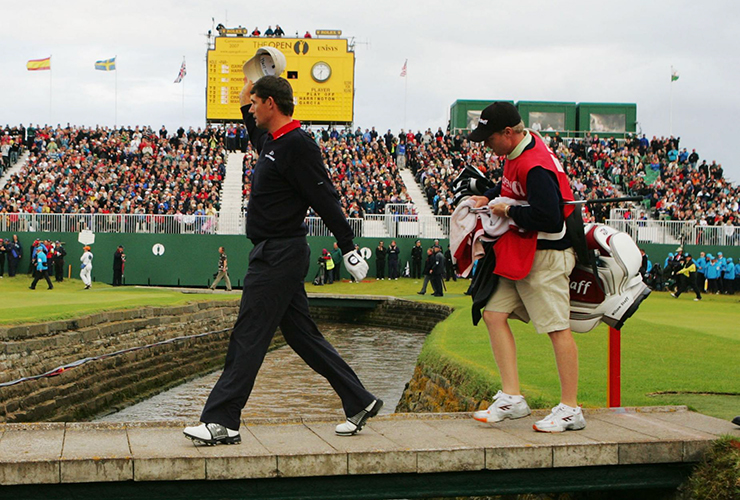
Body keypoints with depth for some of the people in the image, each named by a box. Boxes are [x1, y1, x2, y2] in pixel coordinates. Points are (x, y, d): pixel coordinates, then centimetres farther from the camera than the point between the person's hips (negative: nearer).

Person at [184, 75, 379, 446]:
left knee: (248, 338, -8)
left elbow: (325, 199, -17)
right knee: (303, 335, 13)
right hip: (275, 253, 10)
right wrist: (245, 105, 33)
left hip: (279, 255, -10)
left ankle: (221, 422, -4)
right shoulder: (273, 141, 15)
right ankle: (360, 403, 18)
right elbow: (258, 140, 43)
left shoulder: (297, 144, -14)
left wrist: (349, 250, -18)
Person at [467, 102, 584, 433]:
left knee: (557, 328, -5)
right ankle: (512, 398, 7)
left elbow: (548, 218, -30)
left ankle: (570, 411, 2)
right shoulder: (519, 152, 8)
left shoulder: (535, 166, -23)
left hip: (545, 257, -10)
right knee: (494, 314, 5)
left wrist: (508, 211, -16)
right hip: (518, 254, 11)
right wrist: (488, 197, 11)